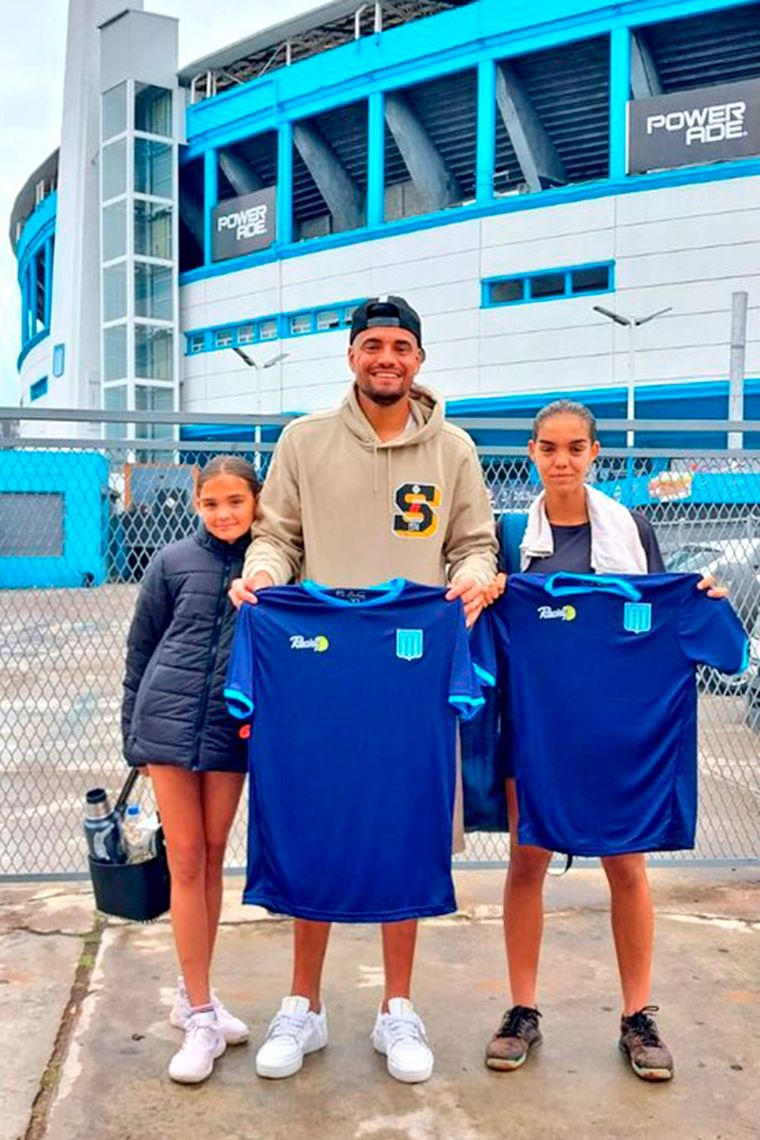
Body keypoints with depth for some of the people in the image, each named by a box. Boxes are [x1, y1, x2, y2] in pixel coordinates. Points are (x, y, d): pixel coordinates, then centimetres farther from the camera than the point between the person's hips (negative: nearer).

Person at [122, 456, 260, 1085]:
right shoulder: (173, 561, 1)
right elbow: (140, 648, 7)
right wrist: (134, 731, 7)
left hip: (233, 728, 1)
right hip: (170, 721, -1)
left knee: (213, 858, 11)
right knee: (186, 860, 1)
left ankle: (193, 994, 26)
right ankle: (201, 1015, 8)